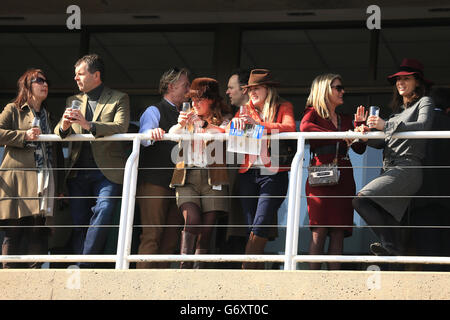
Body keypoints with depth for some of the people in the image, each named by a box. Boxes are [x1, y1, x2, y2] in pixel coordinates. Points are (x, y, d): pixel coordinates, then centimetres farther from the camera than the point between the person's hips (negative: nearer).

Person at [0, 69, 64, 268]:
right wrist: (24, 136, -12)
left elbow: (57, 152, 24)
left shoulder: (48, 116, 25)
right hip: (18, 180, -5)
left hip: (45, 180, 5)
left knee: (39, 229, -5)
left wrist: (59, 185, 16)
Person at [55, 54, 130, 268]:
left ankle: (85, 264, -19)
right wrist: (63, 126, -13)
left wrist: (88, 125, -23)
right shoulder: (73, 101, 20)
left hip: (107, 171, -4)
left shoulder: (119, 99, 6)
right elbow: (58, 135, 13)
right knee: (78, 221, -2)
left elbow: (121, 127, -11)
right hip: (78, 172, 4)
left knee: (103, 212, -21)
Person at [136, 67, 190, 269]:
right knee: (152, 237, -14)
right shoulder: (154, 112, 0)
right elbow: (143, 137, -19)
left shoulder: (182, 116, 23)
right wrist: (152, 134, -40)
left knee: (170, 240, 3)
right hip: (153, 183, -7)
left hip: (175, 184, 7)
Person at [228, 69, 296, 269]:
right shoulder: (247, 110, 16)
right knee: (251, 229, -1)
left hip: (273, 174, -4)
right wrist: (235, 123, -15)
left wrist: (257, 124, -23)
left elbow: (289, 128, -14)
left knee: (260, 228, -16)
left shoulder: (283, 108, 5)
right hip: (248, 174, 4)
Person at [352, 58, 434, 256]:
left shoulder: (424, 102, 7)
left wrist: (387, 126, -19)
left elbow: (424, 126, -14)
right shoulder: (397, 110, 29)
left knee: (362, 200, -24)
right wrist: (367, 135, 1)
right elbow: (383, 143, 23)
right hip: (389, 169, 8)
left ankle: (391, 246, -20)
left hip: (407, 168, -8)